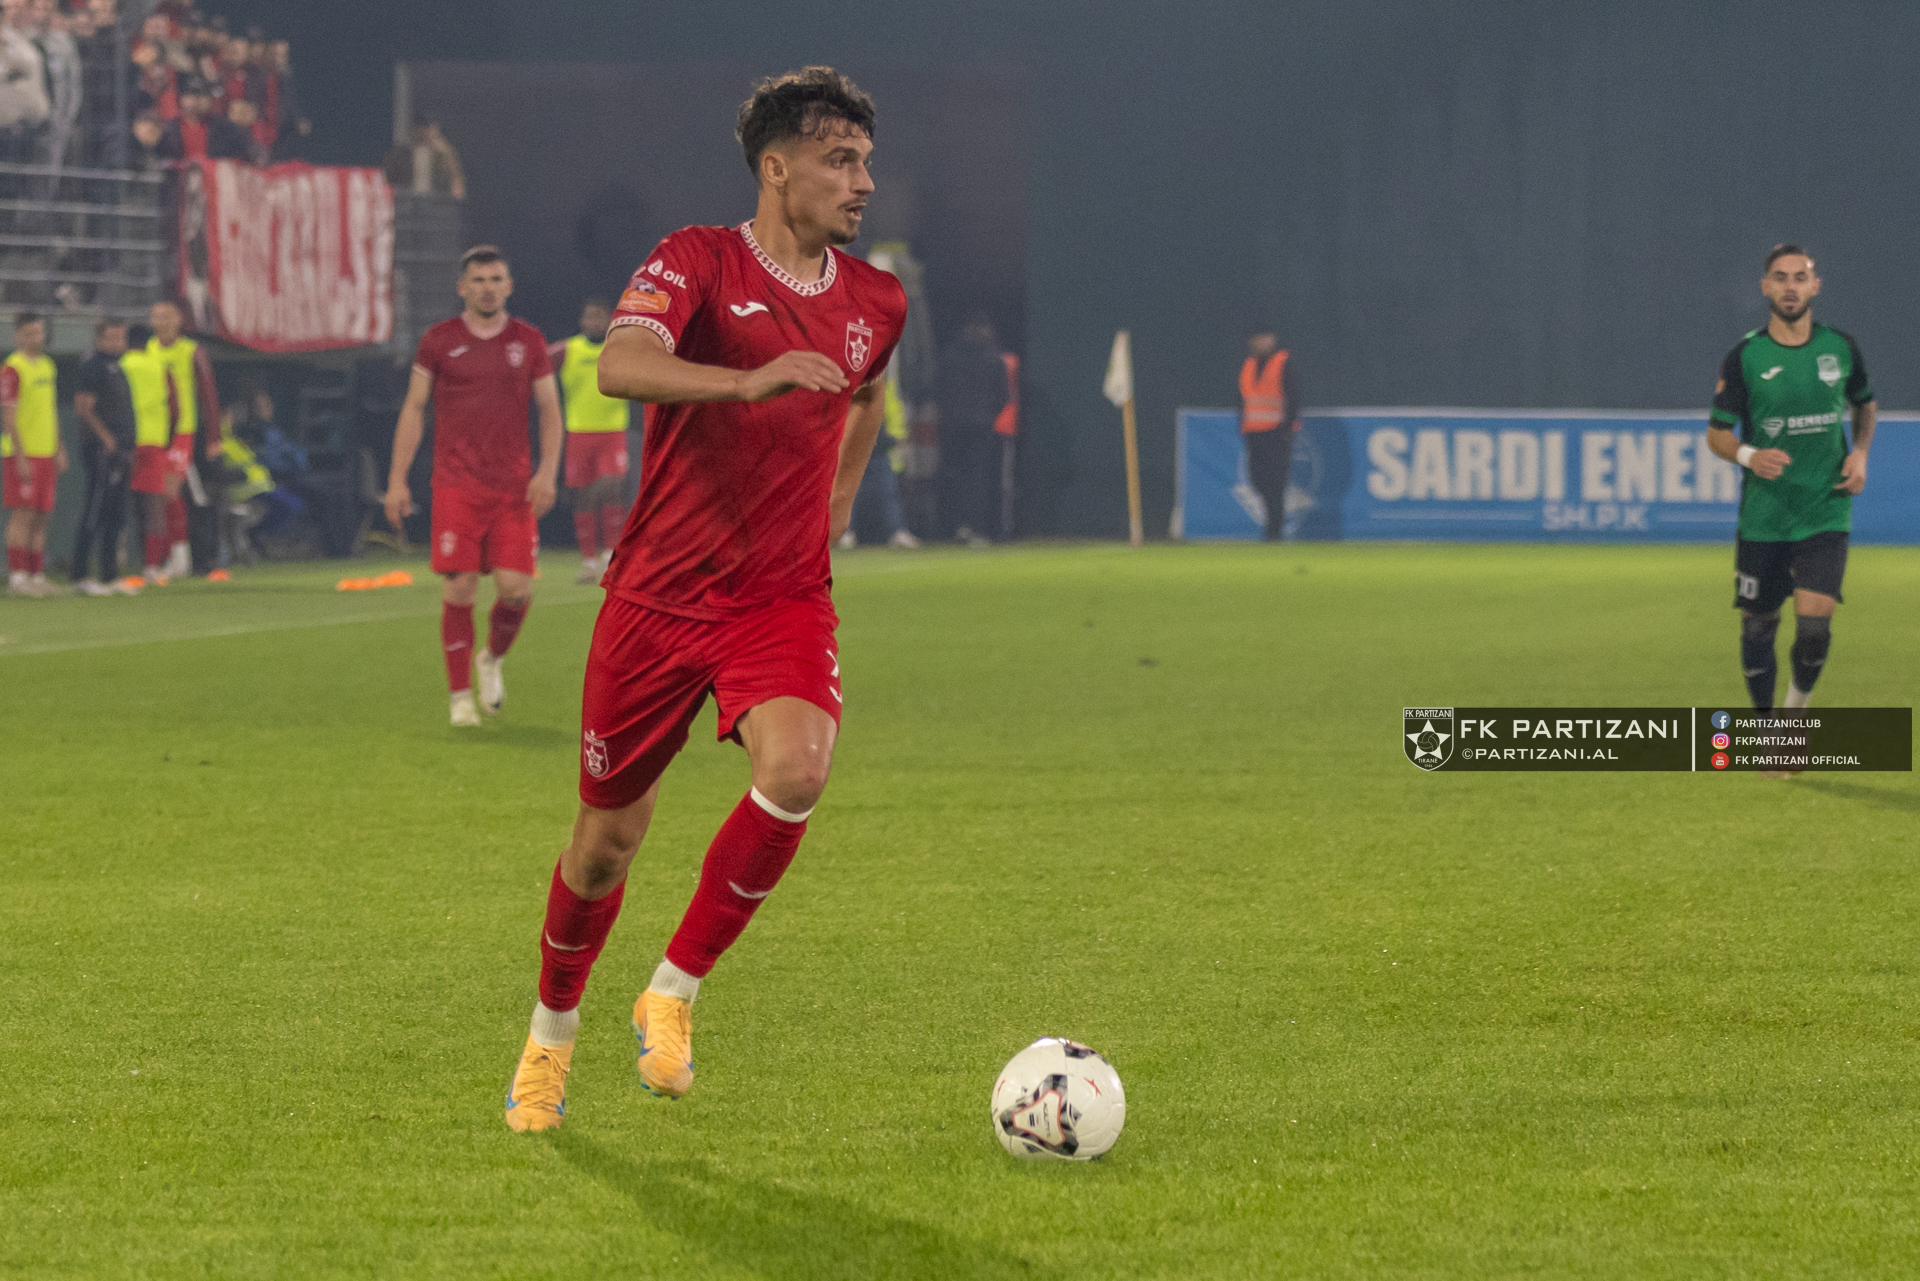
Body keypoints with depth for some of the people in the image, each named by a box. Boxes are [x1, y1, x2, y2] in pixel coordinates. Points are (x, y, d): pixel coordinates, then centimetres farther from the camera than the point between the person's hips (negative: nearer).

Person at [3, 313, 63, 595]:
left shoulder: (46, 365, 16)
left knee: (40, 518, 7)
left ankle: (37, 575, 11)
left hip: (46, 453, 8)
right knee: (23, 515, -9)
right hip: (22, 453, -8)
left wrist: (59, 449, 19)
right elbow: (8, 416, -13)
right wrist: (20, 456, -17)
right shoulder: (12, 369, -9)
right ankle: (17, 577, -7)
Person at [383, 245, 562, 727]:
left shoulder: (528, 341, 8)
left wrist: (548, 472, -4)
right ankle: (461, 696, 4)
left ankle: (492, 659, 23)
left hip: (515, 487, 1)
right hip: (456, 486, -1)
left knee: (516, 588, -8)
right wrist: (397, 479, 2)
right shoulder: (439, 340, 4)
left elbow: (550, 410, 10)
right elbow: (414, 409, 8)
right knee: (460, 588, -7)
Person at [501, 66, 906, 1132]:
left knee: (797, 770, -27)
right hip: (659, 593, -3)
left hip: (785, 599, 3)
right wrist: (750, 380, -42)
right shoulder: (698, 262, -9)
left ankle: (673, 993, -11)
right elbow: (620, 367, -29)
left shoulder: (875, 303, 7)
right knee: (610, 835, 7)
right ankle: (551, 1034, 33)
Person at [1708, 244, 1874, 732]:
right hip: (1762, 519, 0)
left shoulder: (1841, 348, 1)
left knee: (1814, 624, -13)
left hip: (1825, 514, 0)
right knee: (1758, 626, 5)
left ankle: (1797, 710, 14)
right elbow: (1716, 433, 0)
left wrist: (1860, 453, 3)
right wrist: (1749, 456, -21)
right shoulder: (1744, 358, -5)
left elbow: (1866, 404, 21)